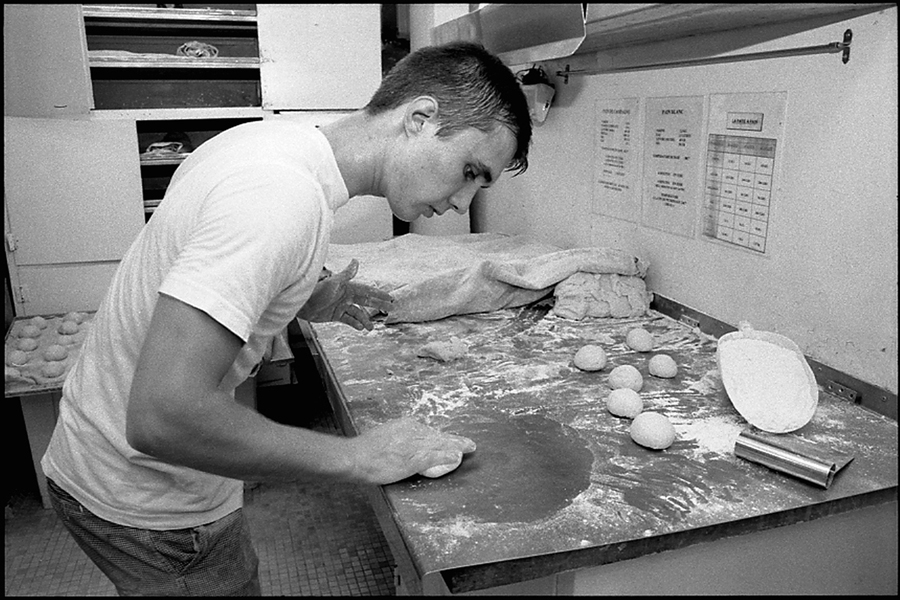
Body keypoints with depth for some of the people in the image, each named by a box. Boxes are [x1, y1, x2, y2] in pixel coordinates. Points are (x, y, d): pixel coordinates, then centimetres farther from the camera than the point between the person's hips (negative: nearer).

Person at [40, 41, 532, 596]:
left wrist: (302, 303, 3)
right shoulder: (286, 196, -32)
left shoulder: (269, 137, -2)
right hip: (152, 511, -8)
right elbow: (161, 418, -36)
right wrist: (358, 457, -27)